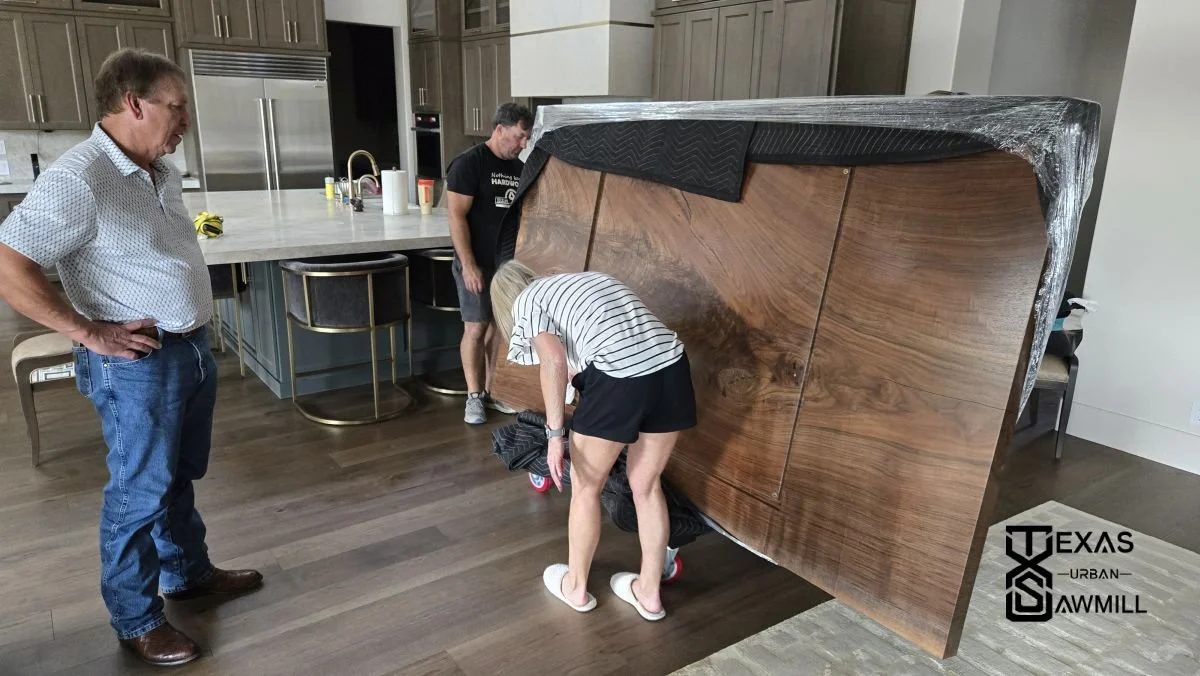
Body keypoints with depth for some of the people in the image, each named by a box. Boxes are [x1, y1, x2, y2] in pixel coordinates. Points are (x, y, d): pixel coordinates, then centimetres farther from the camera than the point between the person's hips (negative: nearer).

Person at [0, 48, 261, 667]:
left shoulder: (163, 172, 7)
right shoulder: (78, 179, -20)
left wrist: (194, 321, 14)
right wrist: (87, 331, -19)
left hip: (192, 349, 8)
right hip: (136, 364, -8)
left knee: (180, 476, 21)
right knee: (139, 492, 5)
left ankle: (188, 573, 40)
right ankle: (135, 621, 23)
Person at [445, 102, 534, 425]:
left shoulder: (519, 168, 10)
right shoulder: (468, 163, -10)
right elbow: (457, 217, -14)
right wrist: (468, 264, -19)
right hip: (478, 264, -6)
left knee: (500, 327, 9)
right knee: (476, 328, -1)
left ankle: (491, 390, 20)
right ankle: (474, 396, 10)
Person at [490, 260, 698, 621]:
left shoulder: (526, 301, 11)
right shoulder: (584, 279, 32)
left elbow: (554, 360, -8)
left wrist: (554, 434, -5)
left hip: (620, 377, -7)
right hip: (673, 366, 7)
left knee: (586, 487, 17)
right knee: (647, 485, 23)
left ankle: (576, 587, 36)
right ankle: (649, 592, 36)